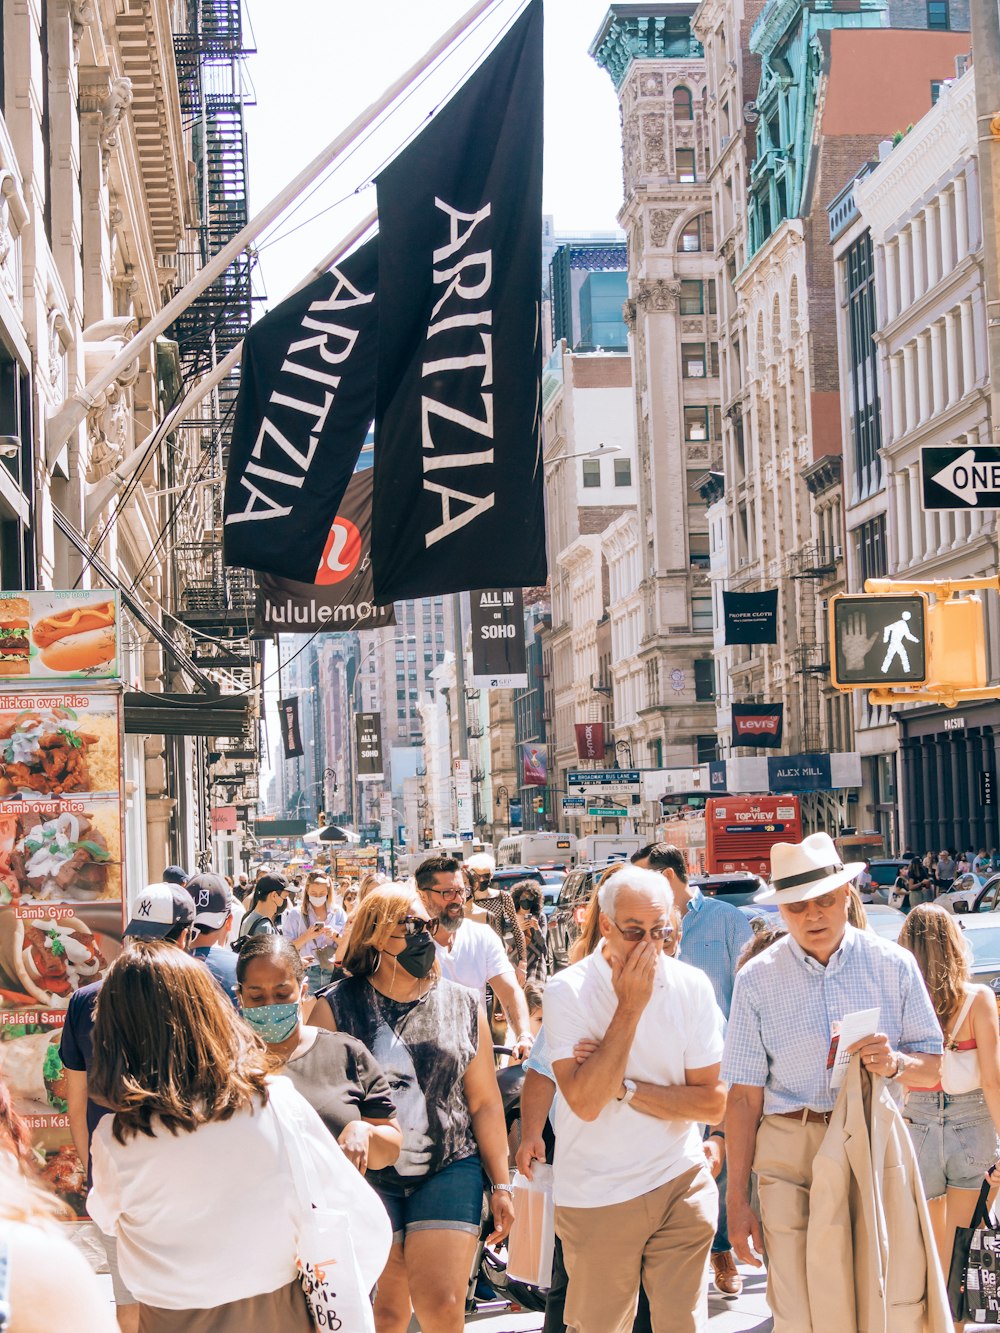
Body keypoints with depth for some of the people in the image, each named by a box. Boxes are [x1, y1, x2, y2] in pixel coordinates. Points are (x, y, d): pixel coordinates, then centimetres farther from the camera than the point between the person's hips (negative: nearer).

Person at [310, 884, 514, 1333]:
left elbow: (485, 1103, 8)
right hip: (368, 1176, -1)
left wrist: (500, 1184, 8)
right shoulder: (337, 1008, -3)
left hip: (449, 1171, 1)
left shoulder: (463, 1006, 5)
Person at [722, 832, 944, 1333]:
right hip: (789, 1159, -1)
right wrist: (737, 1199, -1)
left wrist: (895, 1062, -16)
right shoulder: (757, 980, 2)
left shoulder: (893, 965, 3)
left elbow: (933, 1067, 7)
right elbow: (744, 1096, 2)